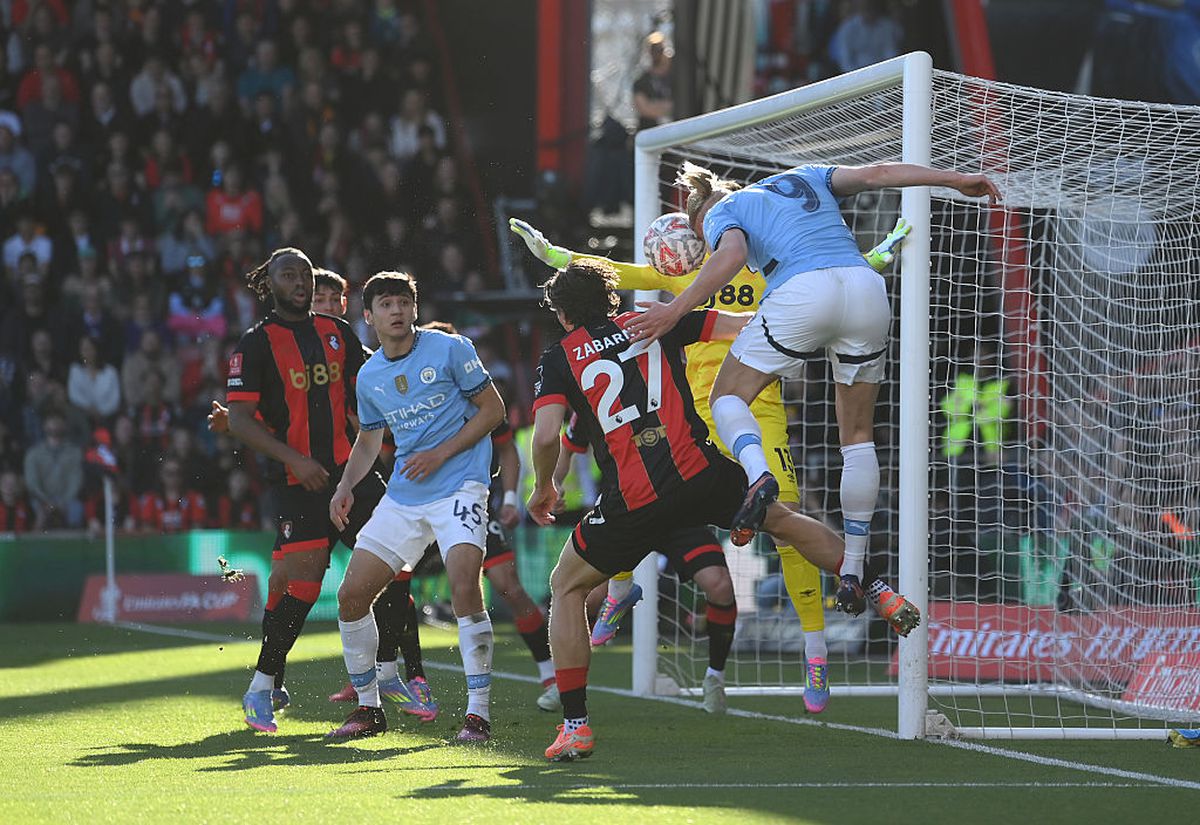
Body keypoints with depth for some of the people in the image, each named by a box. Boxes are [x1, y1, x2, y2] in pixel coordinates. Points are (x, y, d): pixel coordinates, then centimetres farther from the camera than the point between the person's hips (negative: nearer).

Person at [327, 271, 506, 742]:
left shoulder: (450, 349, -6)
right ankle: (368, 708, 17)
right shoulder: (369, 376, 9)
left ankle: (478, 712, -17)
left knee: (464, 586, -26)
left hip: (459, 486, -6)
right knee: (351, 595, 0)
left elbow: (493, 409, -3)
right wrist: (346, 486, 7)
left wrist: (440, 454, -12)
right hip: (402, 497, 6)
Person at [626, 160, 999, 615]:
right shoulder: (805, 178, 33)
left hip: (802, 292, -4)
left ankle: (759, 476, -19)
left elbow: (732, 256, -3)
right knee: (858, 435, 15)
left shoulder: (720, 213, 19)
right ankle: (853, 572, 10)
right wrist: (956, 179, 18)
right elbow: (875, 173, 20)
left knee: (727, 397, 14)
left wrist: (676, 309, -8)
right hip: (867, 288, 4)